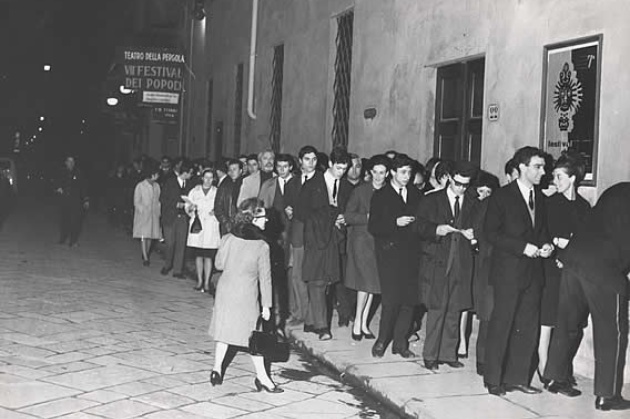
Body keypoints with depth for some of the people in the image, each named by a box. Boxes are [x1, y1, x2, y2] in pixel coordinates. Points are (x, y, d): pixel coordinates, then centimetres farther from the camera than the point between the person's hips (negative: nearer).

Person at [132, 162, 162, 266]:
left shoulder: (157, 186, 7)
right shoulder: (140, 186, -6)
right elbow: (136, 202, -4)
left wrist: (158, 212, 3)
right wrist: (144, 211, -14)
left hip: (154, 215, 4)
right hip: (143, 215, -4)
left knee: (151, 236, 6)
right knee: (143, 236, -7)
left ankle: (146, 255, 20)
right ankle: (145, 258, -8)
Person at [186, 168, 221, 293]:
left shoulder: (217, 192, 6)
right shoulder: (194, 191, 10)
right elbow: (187, 209, 9)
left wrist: (216, 212, -13)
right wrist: (190, 208, -13)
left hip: (211, 228, -2)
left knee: (208, 256, -3)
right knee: (198, 255, 4)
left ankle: (206, 282, 0)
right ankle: (199, 281, 13)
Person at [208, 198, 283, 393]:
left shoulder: (227, 239, -4)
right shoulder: (262, 246, -15)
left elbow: (219, 264, 9)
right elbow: (265, 277, -10)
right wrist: (266, 304, -3)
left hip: (225, 291, 4)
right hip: (247, 296, -4)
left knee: (224, 330, 17)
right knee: (252, 335, 8)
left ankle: (217, 369, 21)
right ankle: (262, 376, 15)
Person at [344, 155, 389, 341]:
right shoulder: (360, 191, -1)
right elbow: (348, 216, -3)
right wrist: (367, 217, -13)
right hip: (362, 239, -3)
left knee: (372, 283, 6)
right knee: (366, 281, -11)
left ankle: (364, 323, 16)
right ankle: (357, 323, 2)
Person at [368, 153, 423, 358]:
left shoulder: (416, 195, 13)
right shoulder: (380, 196, 3)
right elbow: (373, 227, -4)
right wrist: (396, 223, -15)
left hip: (411, 253, 4)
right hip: (389, 253, -4)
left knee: (409, 299, 1)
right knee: (391, 300, -9)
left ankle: (400, 342, 13)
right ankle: (381, 341, 9)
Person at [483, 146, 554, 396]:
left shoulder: (540, 198, 13)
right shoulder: (502, 196, -6)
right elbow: (492, 233, -10)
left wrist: (546, 245, -1)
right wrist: (523, 247, -17)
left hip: (533, 272, 6)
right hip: (508, 271, -6)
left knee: (527, 328, 7)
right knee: (501, 326, -1)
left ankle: (517, 378, 17)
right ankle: (493, 379, 9)